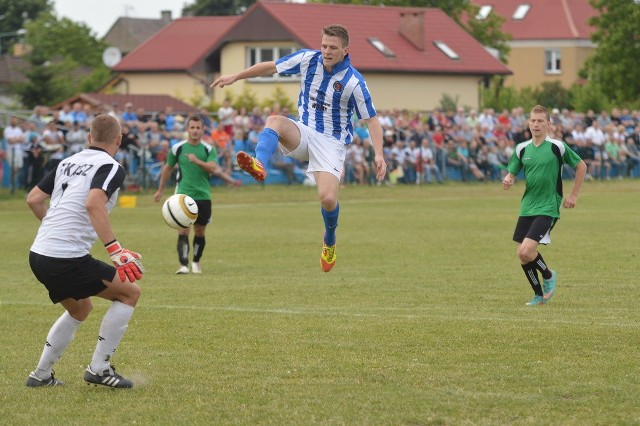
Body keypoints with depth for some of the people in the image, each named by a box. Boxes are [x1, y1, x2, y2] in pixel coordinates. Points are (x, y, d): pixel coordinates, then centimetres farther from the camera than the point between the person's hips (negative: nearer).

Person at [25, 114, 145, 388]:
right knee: (129, 292, 6)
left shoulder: (68, 162, 16)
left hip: (38, 255, 8)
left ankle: (41, 374, 28)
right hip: (68, 259, -8)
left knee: (80, 309, 29)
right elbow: (93, 203, -24)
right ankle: (99, 368, 4)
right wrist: (114, 249, -27)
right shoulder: (111, 167, -7)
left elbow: (33, 199, 16)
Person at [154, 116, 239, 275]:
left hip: (203, 196, 1)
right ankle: (183, 265, -19)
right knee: (183, 231, -14)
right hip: (183, 195, -1)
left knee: (200, 232, 10)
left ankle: (196, 262, 29)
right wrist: (160, 190, 22)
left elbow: (213, 168, -14)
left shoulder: (209, 149, 1)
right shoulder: (178, 148, 2)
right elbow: (168, 168, 16)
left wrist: (197, 161, -31)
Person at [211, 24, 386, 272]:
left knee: (328, 199, -19)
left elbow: (372, 120, -11)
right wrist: (235, 77, 8)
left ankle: (329, 241, 15)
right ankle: (259, 166, -59)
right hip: (303, 132, 3)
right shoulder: (308, 59, -4)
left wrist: (379, 155, -23)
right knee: (274, 121, -31)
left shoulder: (353, 82, -14)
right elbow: (270, 67, 8)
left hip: (332, 142, -3)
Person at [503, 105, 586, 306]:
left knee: (526, 251, -18)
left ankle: (548, 275, 12)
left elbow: (581, 166, 4)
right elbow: (512, 173, 11)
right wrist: (508, 181, -13)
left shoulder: (557, 147, -7)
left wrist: (574, 195, 3)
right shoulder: (522, 148, 5)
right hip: (527, 208, 5)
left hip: (548, 208, -5)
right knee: (522, 255, 5)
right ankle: (539, 295, 24)